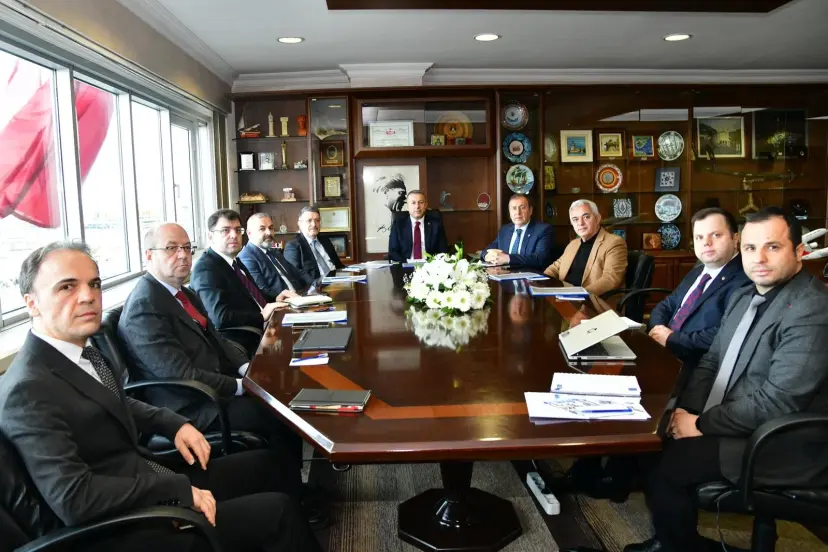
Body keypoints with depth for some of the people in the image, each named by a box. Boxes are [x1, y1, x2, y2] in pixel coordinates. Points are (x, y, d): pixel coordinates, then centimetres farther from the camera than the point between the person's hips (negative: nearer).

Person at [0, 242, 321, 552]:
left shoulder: (81, 350, 2)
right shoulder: (28, 390, -23)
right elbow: (74, 498, -28)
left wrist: (175, 424, 4)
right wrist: (180, 489, -22)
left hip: (153, 484, 9)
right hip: (124, 526, -9)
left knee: (262, 463, 17)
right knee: (276, 510, -11)